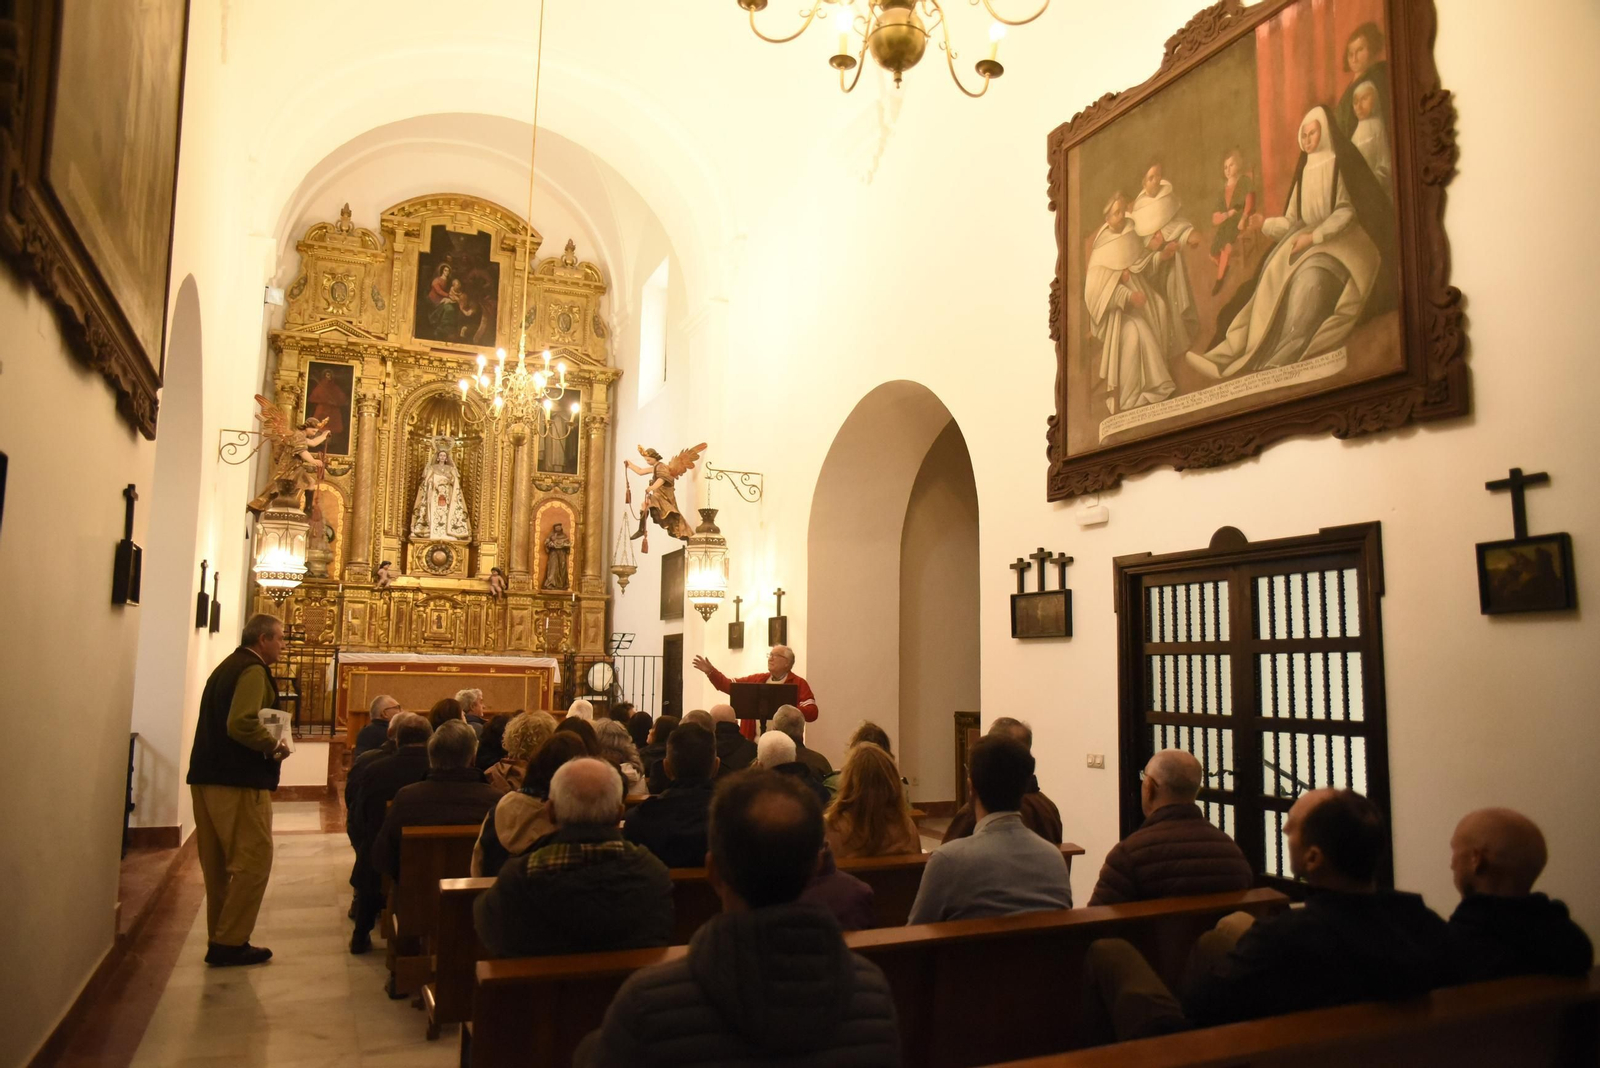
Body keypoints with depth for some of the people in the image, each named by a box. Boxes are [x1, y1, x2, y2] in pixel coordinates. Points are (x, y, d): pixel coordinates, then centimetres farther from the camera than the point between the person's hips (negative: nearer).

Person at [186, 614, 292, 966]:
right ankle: (229, 943, 0)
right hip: (238, 782, -10)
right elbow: (242, 724, -26)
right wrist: (275, 745, -13)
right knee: (254, 861, -3)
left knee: (218, 864, 14)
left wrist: (267, 744, 13)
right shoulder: (253, 670, -13)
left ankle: (220, 939, 21)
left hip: (208, 777, 10)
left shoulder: (227, 667, 18)